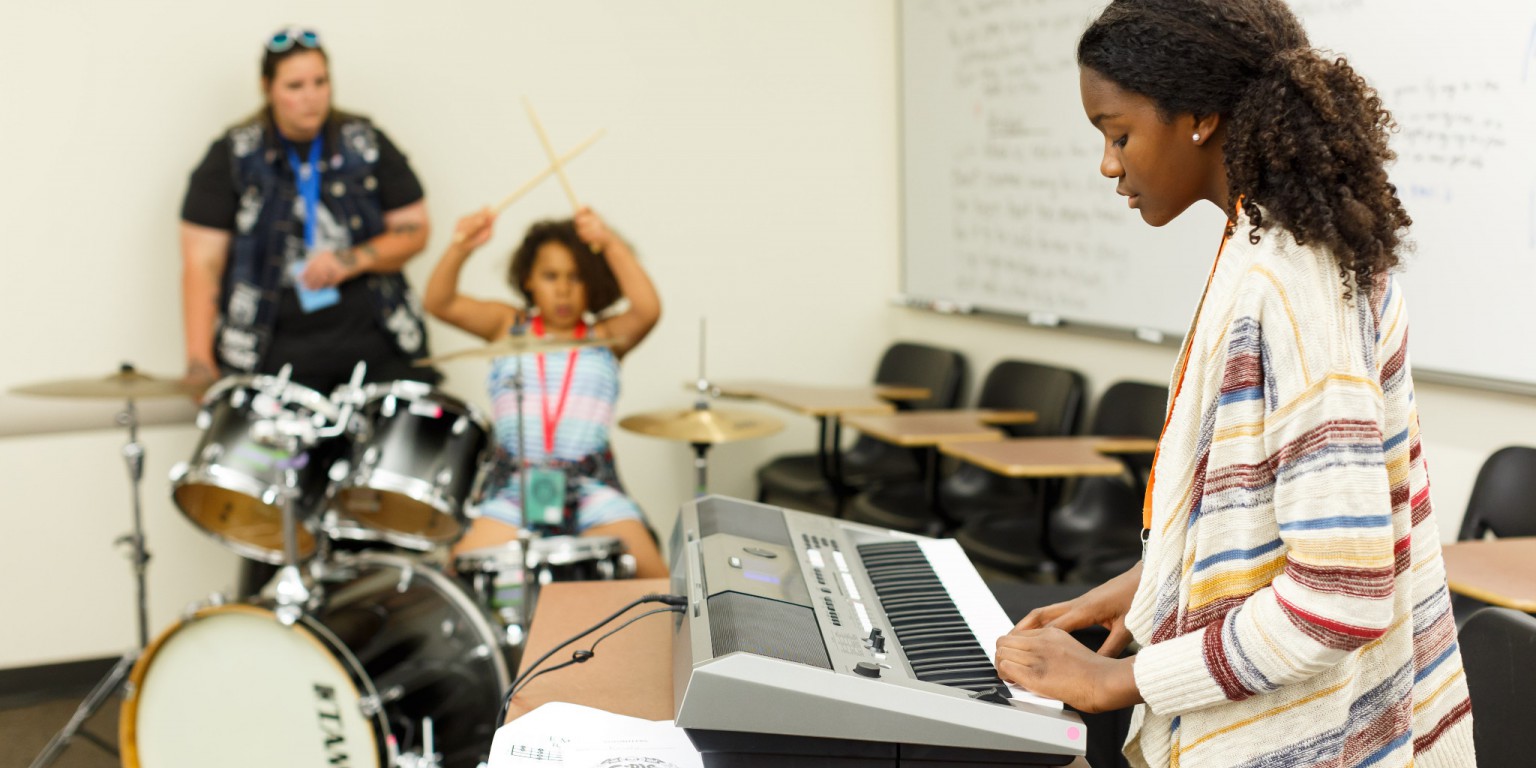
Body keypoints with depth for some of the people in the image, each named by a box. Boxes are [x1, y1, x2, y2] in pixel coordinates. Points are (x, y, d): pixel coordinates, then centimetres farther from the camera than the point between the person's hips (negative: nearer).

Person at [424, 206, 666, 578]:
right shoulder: (508, 325, 12)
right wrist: (460, 248, -21)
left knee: (650, 576, -20)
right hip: (513, 488, 1)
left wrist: (610, 244, -19)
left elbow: (648, 310, -11)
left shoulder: (605, 337, 10)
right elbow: (440, 303, -3)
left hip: (592, 489, 0)